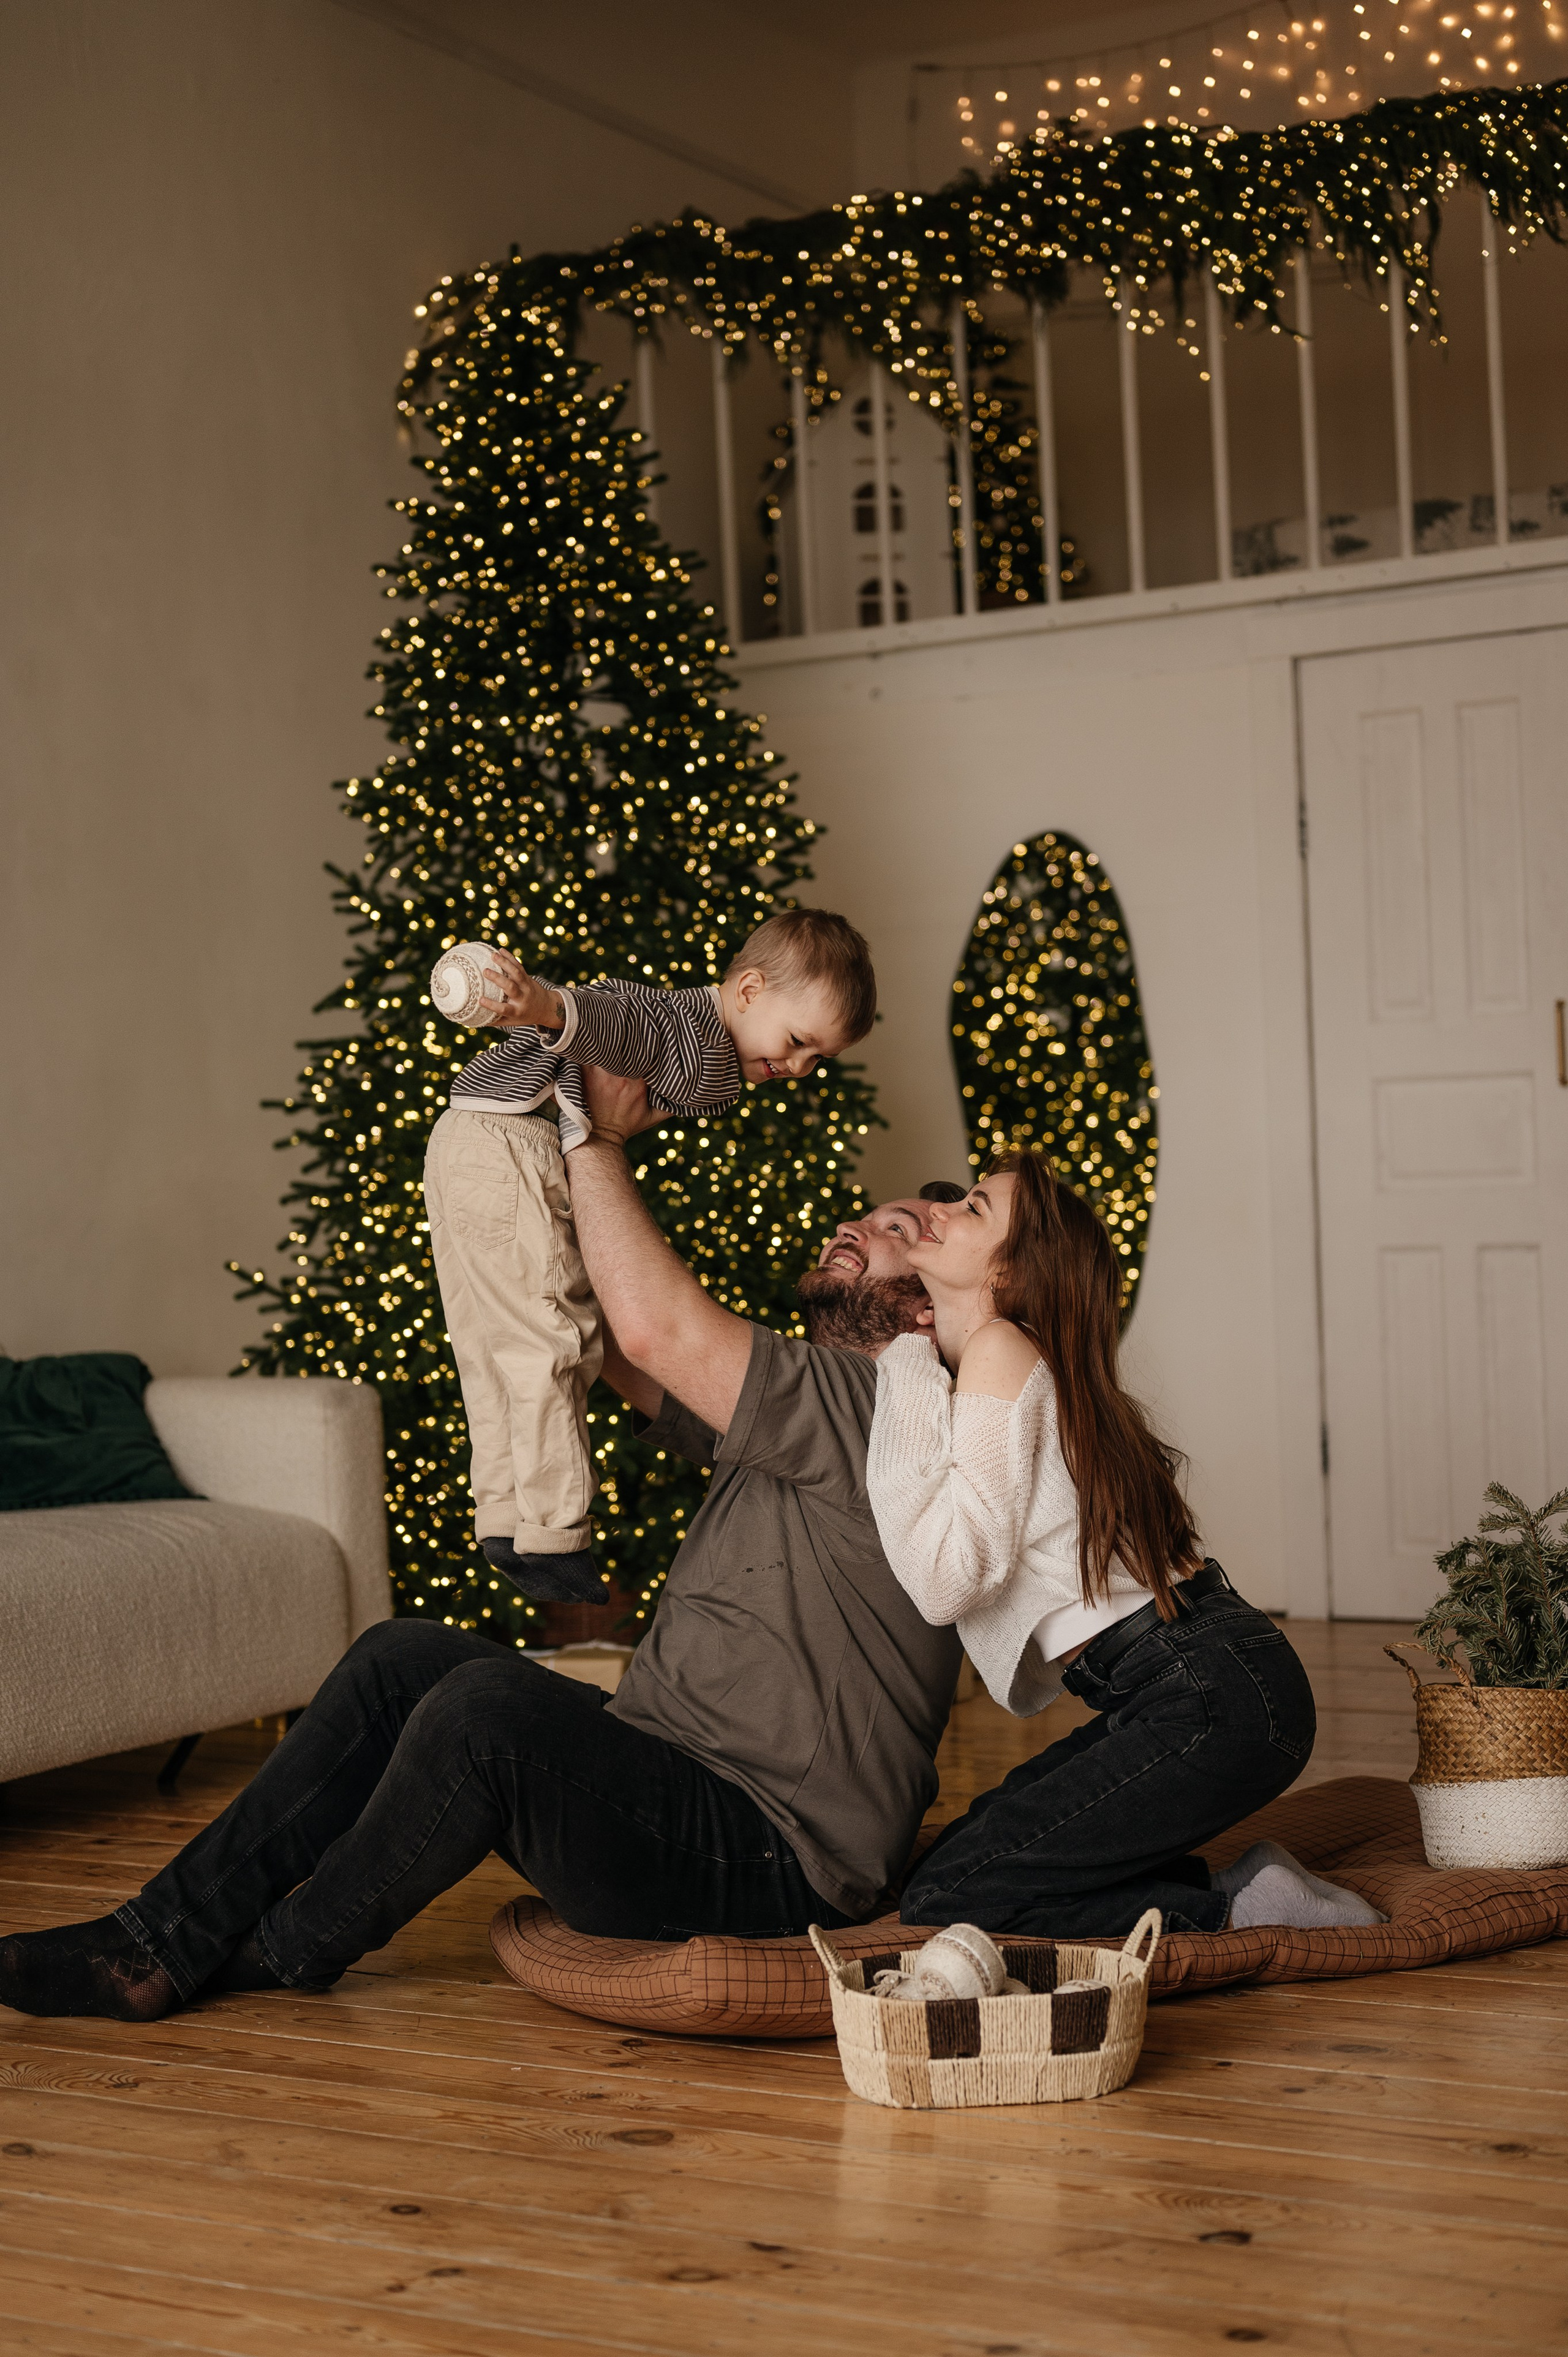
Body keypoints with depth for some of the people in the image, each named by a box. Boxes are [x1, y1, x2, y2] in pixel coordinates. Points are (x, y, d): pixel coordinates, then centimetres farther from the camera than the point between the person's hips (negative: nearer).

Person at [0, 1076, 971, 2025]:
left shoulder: (891, 1414, -14)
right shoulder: (803, 1409, 18)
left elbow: (655, 1328, -22)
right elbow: (616, 1346, 20)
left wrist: (600, 1143, -9)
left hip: (774, 1868, -10)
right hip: (683, 1783, 10)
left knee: (490, 1704, -28)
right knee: (408, 1657, 5)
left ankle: (288, 1952, -4)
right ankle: (168, 1937, 2)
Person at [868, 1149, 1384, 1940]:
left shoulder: (1000, 1353, -10)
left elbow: (947, 1579, -18)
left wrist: (906, 1372, -12)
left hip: (1212, 1698, -10)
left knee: (944, 1902, -7)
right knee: (959, 1853, 15)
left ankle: (1233, 1908, -6)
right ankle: (1247, 1893, 7)